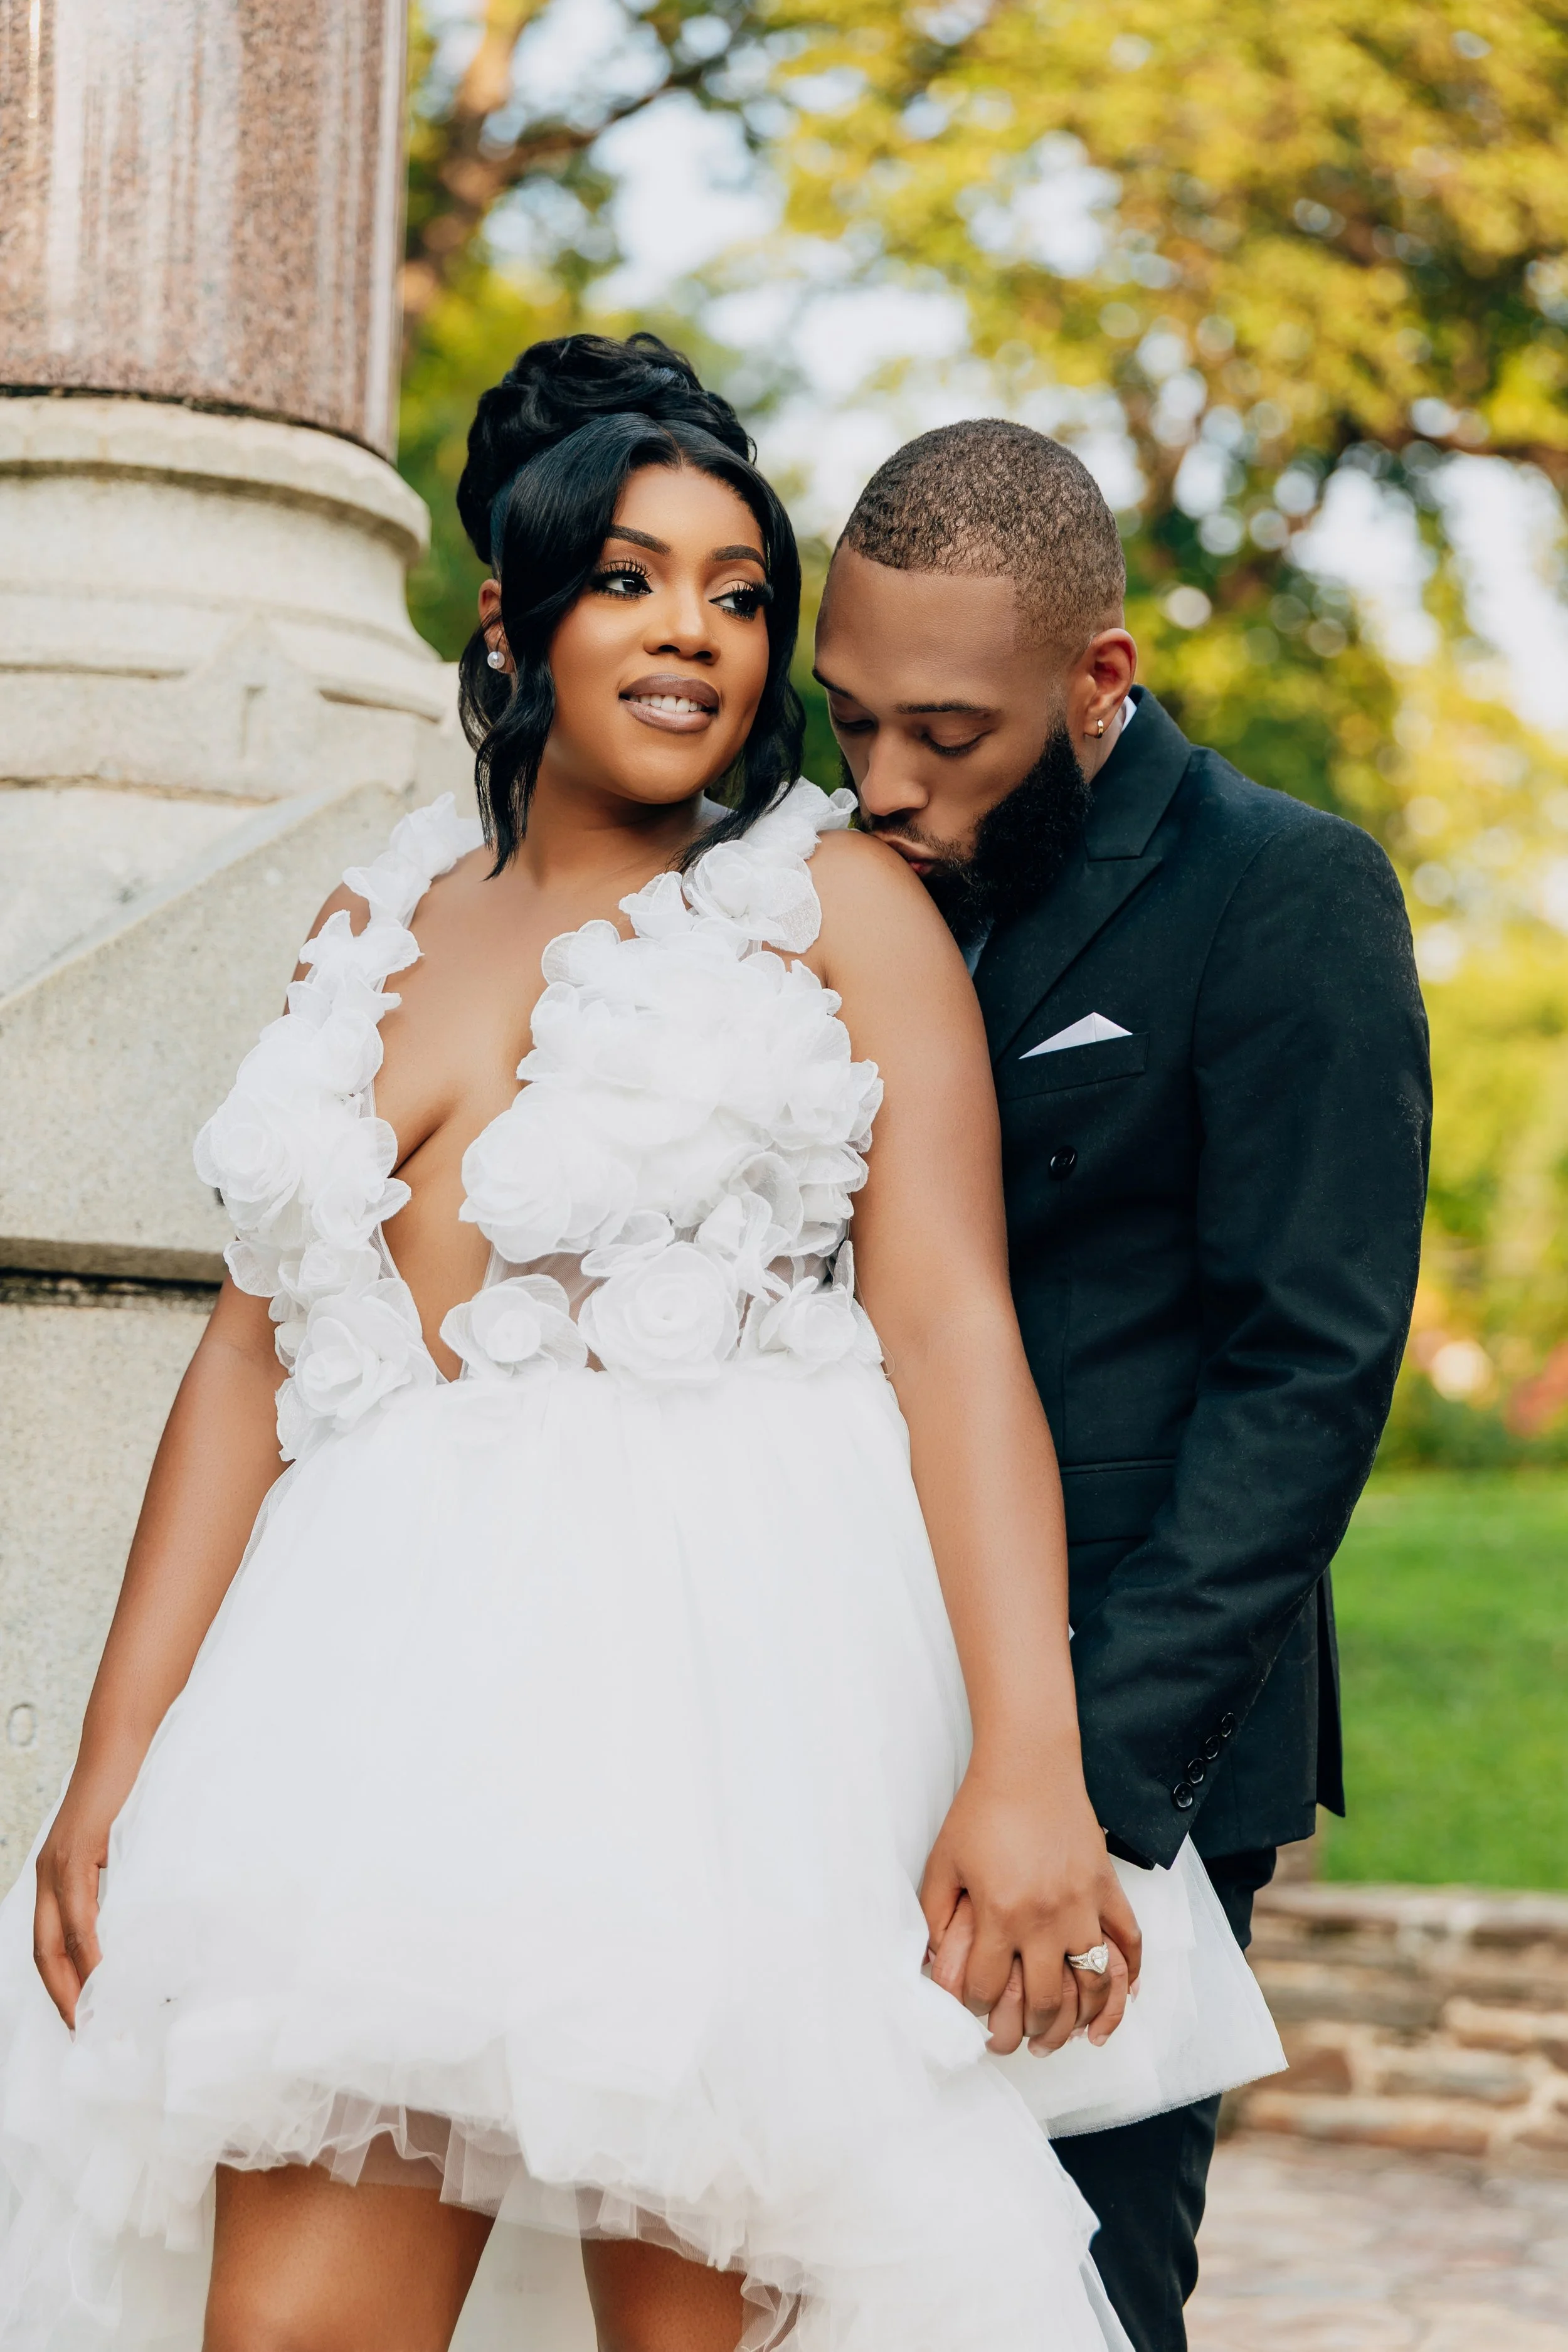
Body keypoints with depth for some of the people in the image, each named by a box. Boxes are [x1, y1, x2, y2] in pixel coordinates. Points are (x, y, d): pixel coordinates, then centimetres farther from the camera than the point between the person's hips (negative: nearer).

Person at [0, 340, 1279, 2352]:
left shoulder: (835, 903, 4)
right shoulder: (378, 932, 17)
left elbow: (952, 1322, -6)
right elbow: (254, 1345, 14)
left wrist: (1029, 1762, -17)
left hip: (722, 1676, -3)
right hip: (387, 1692, 4)